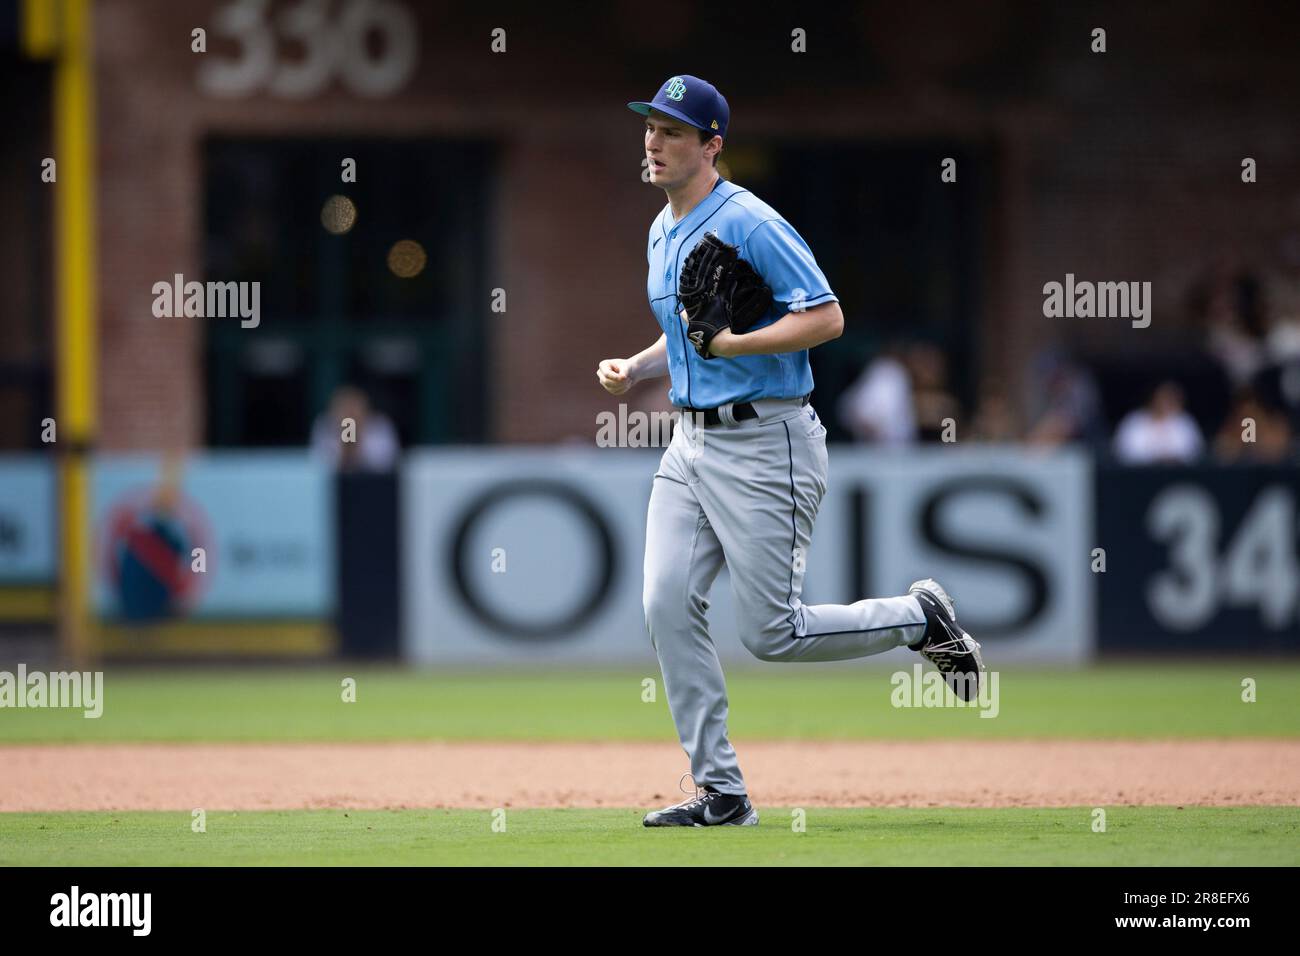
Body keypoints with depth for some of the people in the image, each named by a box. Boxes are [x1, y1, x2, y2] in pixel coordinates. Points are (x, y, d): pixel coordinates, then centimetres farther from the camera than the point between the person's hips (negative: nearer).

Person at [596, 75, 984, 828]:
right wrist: (633, 370, 9)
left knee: (775, 635, -6)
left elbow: (827, 317, -19)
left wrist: (733, 345, -26)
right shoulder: (663, 235, 14)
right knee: (668, 608, -4)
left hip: (765, 444, -8)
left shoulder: (751, 224, -14)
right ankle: (722, 794, 1)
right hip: (692, 444, 9)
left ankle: (920, 618, 19)